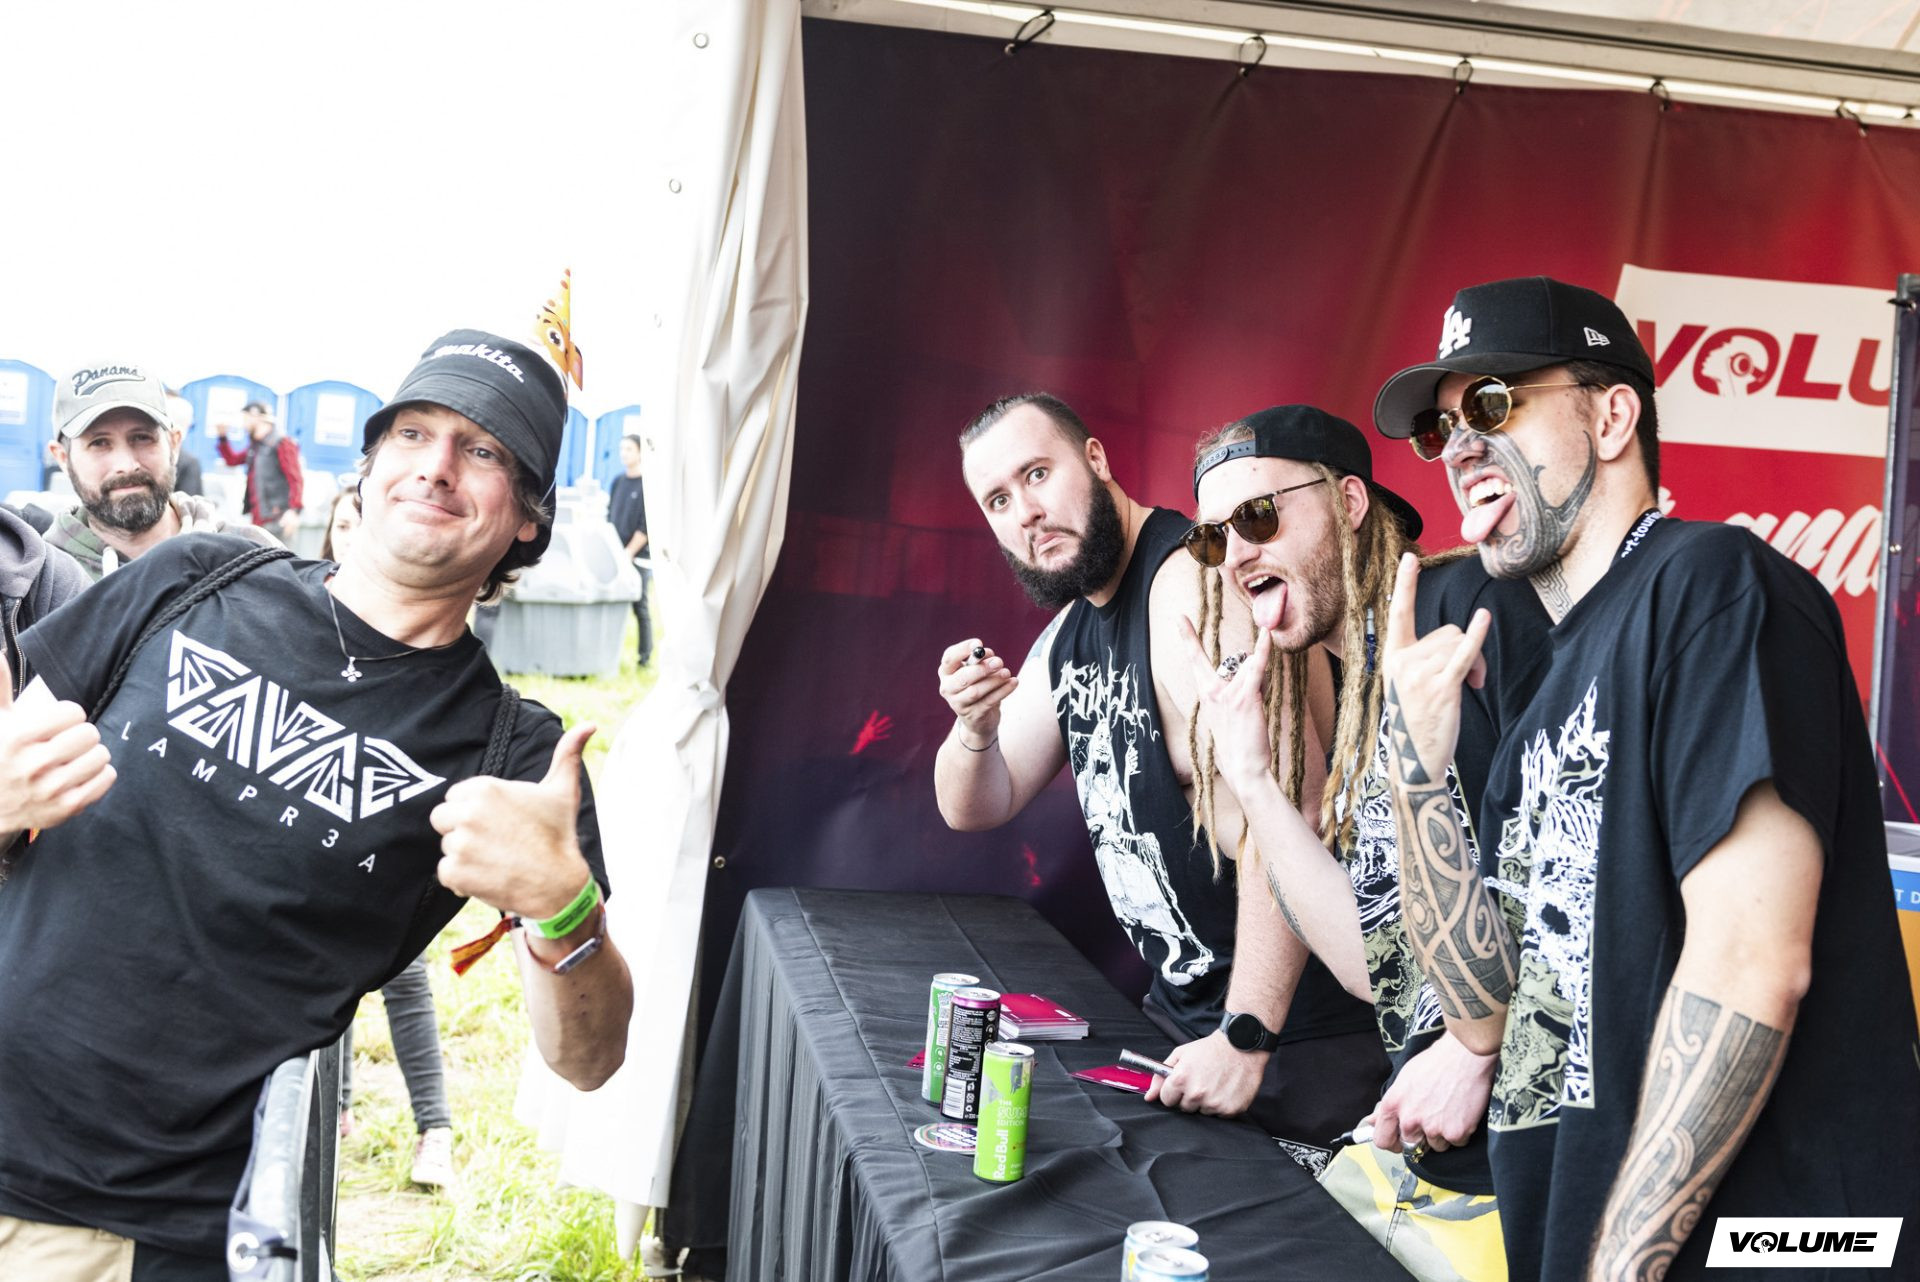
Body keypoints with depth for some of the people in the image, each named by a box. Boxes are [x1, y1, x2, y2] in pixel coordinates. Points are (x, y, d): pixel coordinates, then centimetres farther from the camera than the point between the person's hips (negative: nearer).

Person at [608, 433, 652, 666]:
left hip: (638, 557, -5)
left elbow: (646, 526, -9)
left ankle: (645, 656, 5)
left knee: (640, 608, -2)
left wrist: (629, 553, -13)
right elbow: (609, 518, 17)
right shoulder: (618, 481, 13)